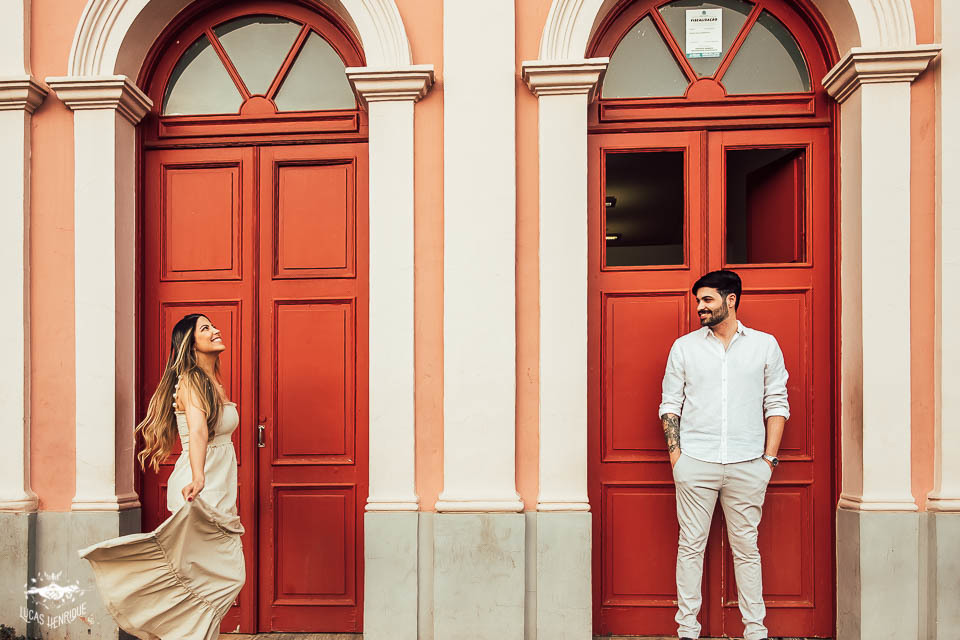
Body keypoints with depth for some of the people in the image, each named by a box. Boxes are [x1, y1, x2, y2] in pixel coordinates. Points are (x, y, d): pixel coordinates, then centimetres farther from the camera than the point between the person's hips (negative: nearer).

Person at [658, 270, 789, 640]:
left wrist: (769, 456, 1)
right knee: (691, 545, 3)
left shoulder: (765, 345, 8)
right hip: (695, 462, 0)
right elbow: (670, 404, 8)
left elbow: (777, 404, 8)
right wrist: (674, 452, -1)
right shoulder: (684, 347, 8)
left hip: (747, 466, 0)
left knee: (746, 547, 7)